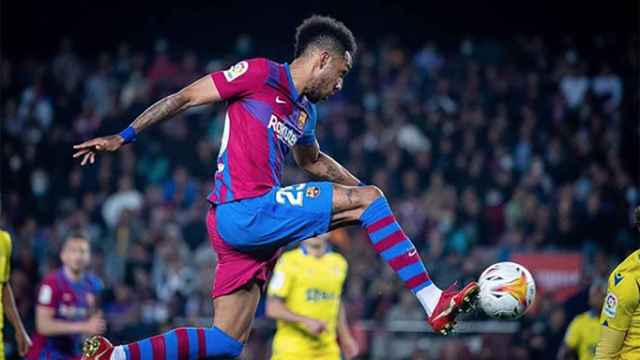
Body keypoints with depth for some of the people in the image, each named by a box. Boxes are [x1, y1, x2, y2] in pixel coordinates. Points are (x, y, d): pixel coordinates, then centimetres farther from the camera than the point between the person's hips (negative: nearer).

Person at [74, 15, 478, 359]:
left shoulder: (305, 113, 20)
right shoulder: (260, 74, -4)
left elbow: (312, 160, 40)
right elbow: (184, 98, -3)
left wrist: (357, 185, 33)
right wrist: (123, 137, -5)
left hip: (247, 227, 9)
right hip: (244, 212, -9)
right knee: (367, 200, -11)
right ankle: (434, 301, -14)